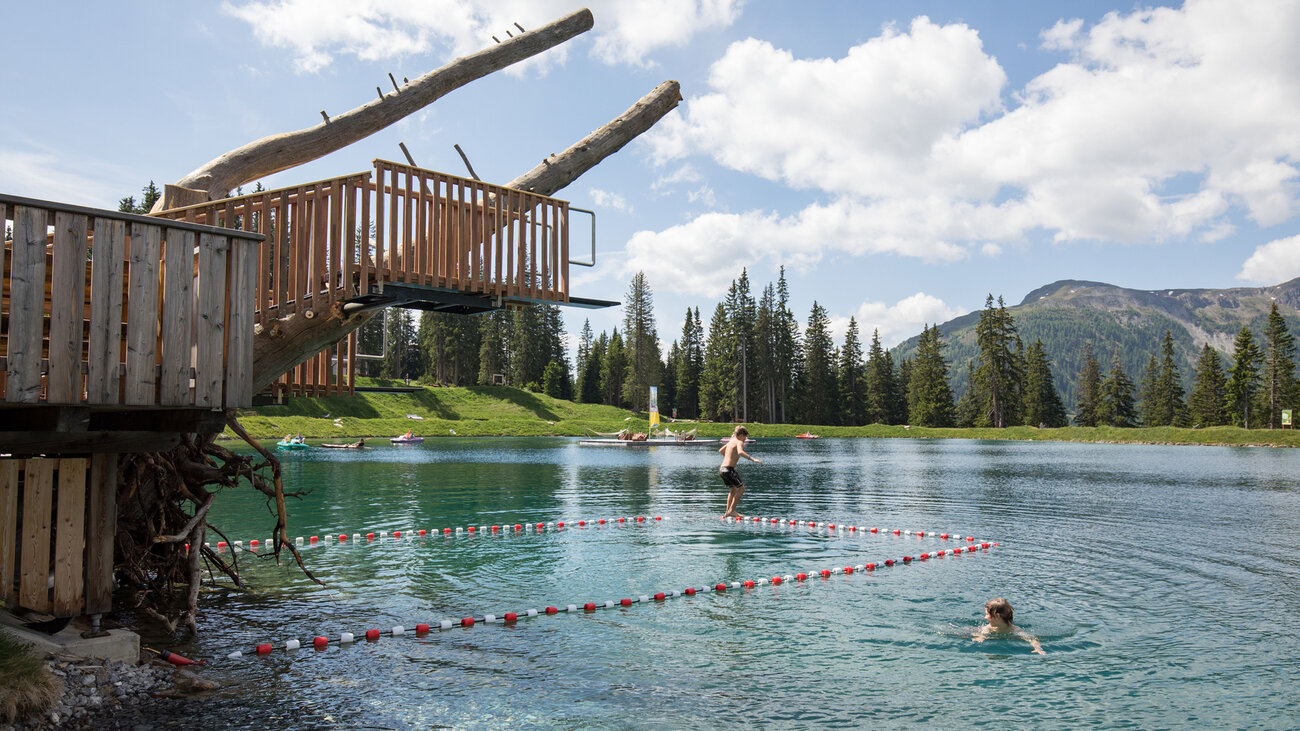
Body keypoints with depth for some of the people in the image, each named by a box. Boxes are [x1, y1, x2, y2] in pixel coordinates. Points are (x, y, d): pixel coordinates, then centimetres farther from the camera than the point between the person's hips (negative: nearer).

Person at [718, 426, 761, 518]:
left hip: (722, 469, 9)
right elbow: (740, 452, -30)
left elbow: (720, 450, 33)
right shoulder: (739, 442, -8)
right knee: (741, 488, -1)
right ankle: (731, 510, -5)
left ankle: (727, 512, 22)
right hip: (728, 469, -9)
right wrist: (753, 459, -33)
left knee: (733, 490, 22)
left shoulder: (731, 441, 18)